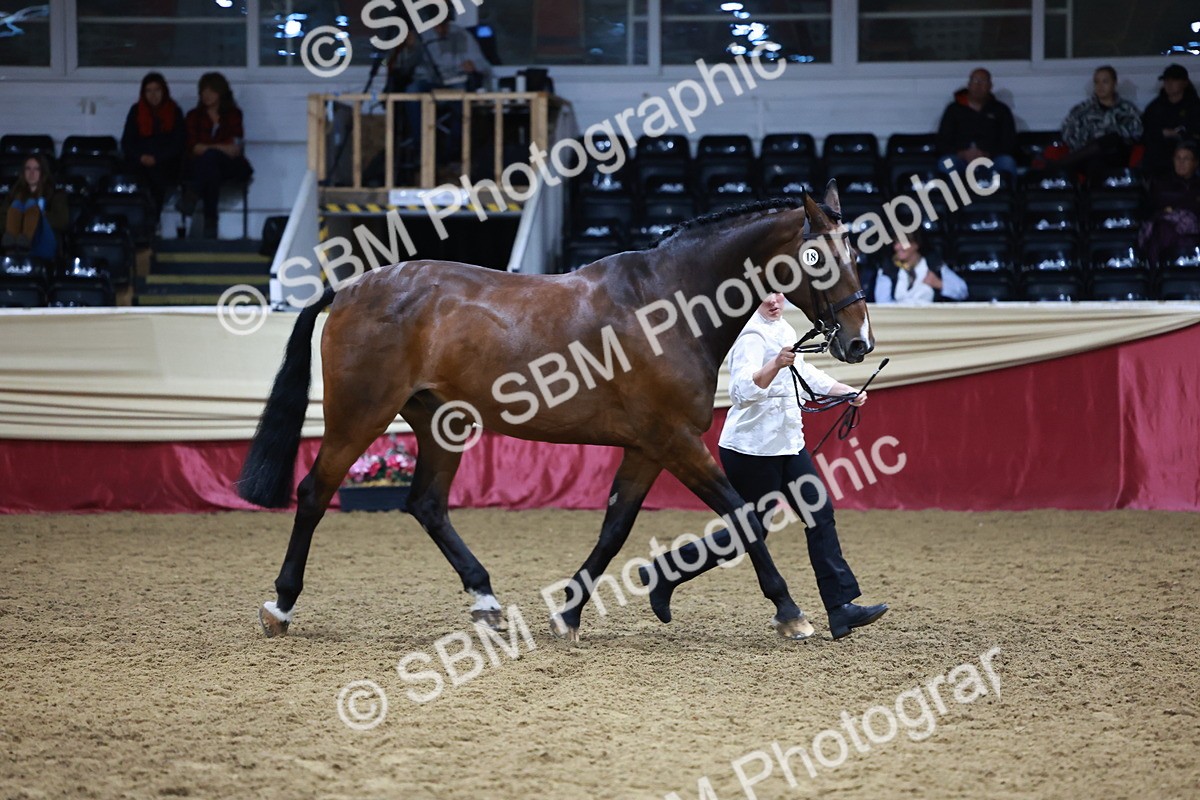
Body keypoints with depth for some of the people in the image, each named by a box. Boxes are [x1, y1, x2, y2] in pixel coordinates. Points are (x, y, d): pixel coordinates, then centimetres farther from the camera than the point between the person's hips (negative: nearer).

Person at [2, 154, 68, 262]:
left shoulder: (55, 195, 22)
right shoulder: (18, 194, 27)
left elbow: (62, 221, 6)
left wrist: (41, 215, -4)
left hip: (42, 246, -2)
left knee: (32, 204, -22)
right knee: (17, 204, -19)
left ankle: (23, 243, -57)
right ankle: (10, 243, -54)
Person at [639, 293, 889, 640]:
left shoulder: (783, 330, 10)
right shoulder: (752, 336, -18)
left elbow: (804, 374, 27)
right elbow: (744, 388, -34)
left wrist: (846, 391, 23)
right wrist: (777, 364, -48)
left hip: (787, 443, 9)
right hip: (752, 450, -9)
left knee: (821, 515, 3)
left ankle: (841, 609, 3)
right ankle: (664, 574, 10)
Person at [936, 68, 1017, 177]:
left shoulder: (1001, 110, 15)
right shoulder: (954, 109, 14)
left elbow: (1009, 143, 6)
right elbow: (942, 143, 8)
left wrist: (986, 155, -13)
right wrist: (963, 154, -13)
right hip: (961, 159, 0)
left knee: (1007, 162, -33)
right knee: (945, 163, -34)